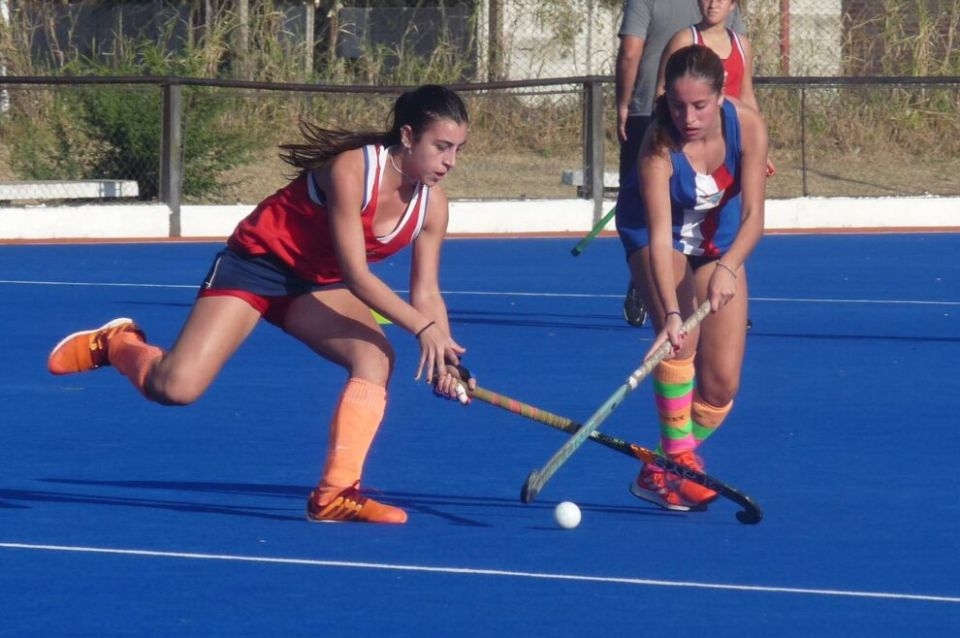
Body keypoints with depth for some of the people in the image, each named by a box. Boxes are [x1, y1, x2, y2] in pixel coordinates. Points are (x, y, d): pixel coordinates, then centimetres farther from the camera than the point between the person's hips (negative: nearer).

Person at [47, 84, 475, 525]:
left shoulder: (432, 206, -9)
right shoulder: (351, 170, -29)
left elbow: (426, 294, -3)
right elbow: (355, 274, -30)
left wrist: (443, 353, -22)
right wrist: (423, 328, -36)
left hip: (318, 285, 6)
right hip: (258, 262, -6)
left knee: (376, 356, -24)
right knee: (176, 388, -18)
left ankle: (335, 494, -22)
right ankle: (115, 344, 16)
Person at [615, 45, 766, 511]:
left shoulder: (747, 127, -27)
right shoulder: (659, 146, -34)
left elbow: (753, 215, -29)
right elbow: (659, 237, -40)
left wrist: (726, 268, -48)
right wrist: (671, 313, -52)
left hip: (720, 241, 3)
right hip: (657, 237, -3)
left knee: (721, 383, -5)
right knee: (679, 342, -30)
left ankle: (661, 473, 12)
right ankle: (679, 460, -22)